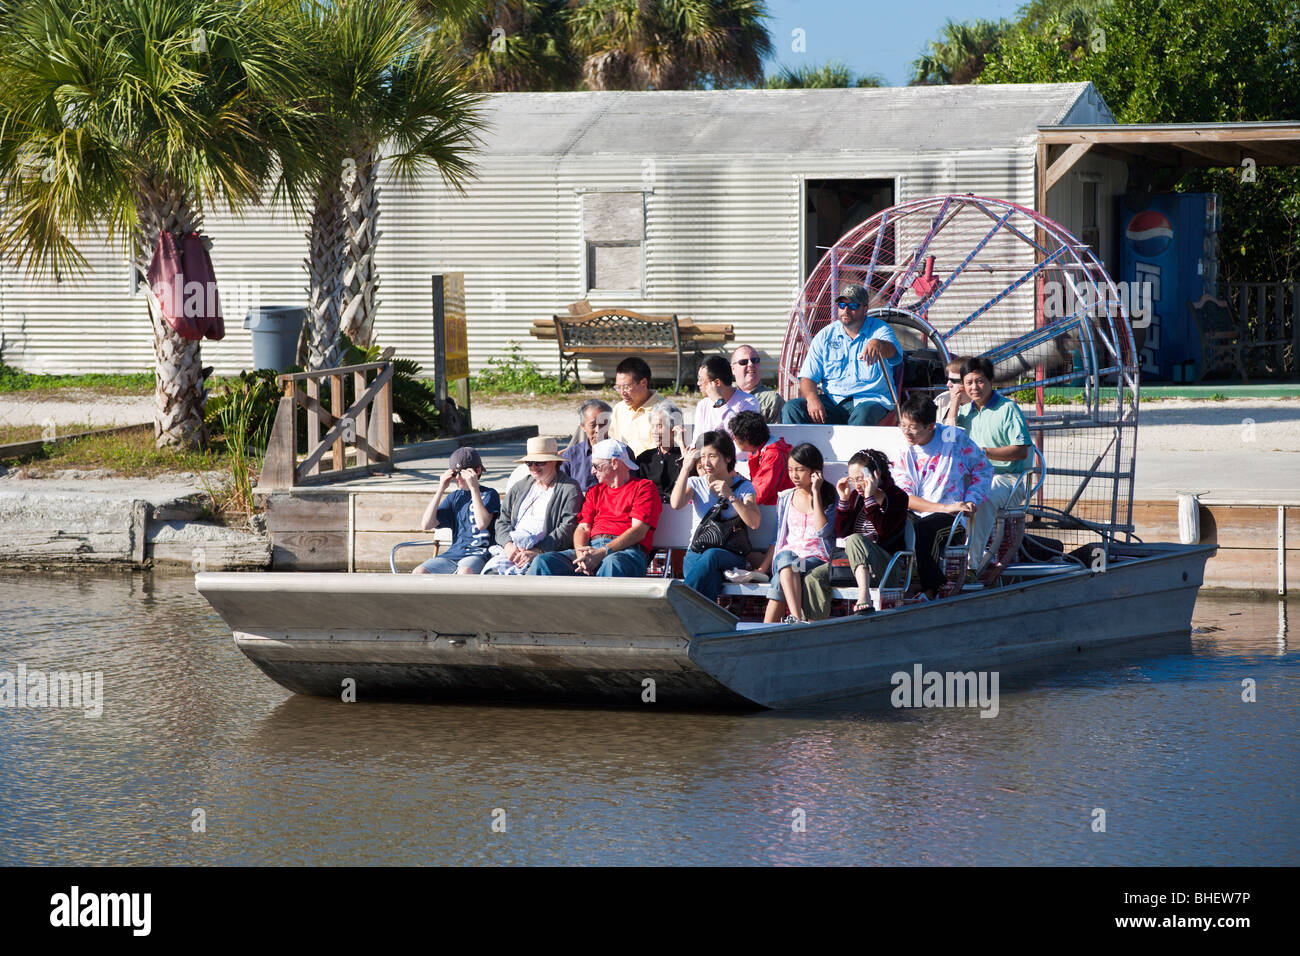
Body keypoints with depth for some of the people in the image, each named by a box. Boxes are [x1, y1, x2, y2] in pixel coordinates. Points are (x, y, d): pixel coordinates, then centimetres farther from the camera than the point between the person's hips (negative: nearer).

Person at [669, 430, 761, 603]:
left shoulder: (743, 487, 8)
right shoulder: (696, 483, 14)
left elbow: (754, 523, -8)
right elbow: (676, 504, -9)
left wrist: (730, 496, -17)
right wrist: (687, 467, -3)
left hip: (731, 556, -1)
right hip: (697, 553, 1)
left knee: (711, 556, -39)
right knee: (710, 578, -37)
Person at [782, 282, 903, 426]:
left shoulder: (880, 330, 3)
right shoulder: (825, 336, 12)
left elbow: (892, 351, -21)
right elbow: (807, 377, 8)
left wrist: (877, 344, -47)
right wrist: (812, 398, -16)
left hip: (870, 400, -3)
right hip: (832, 401, 4)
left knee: (863, 415, -40)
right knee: (791, 408, -20)